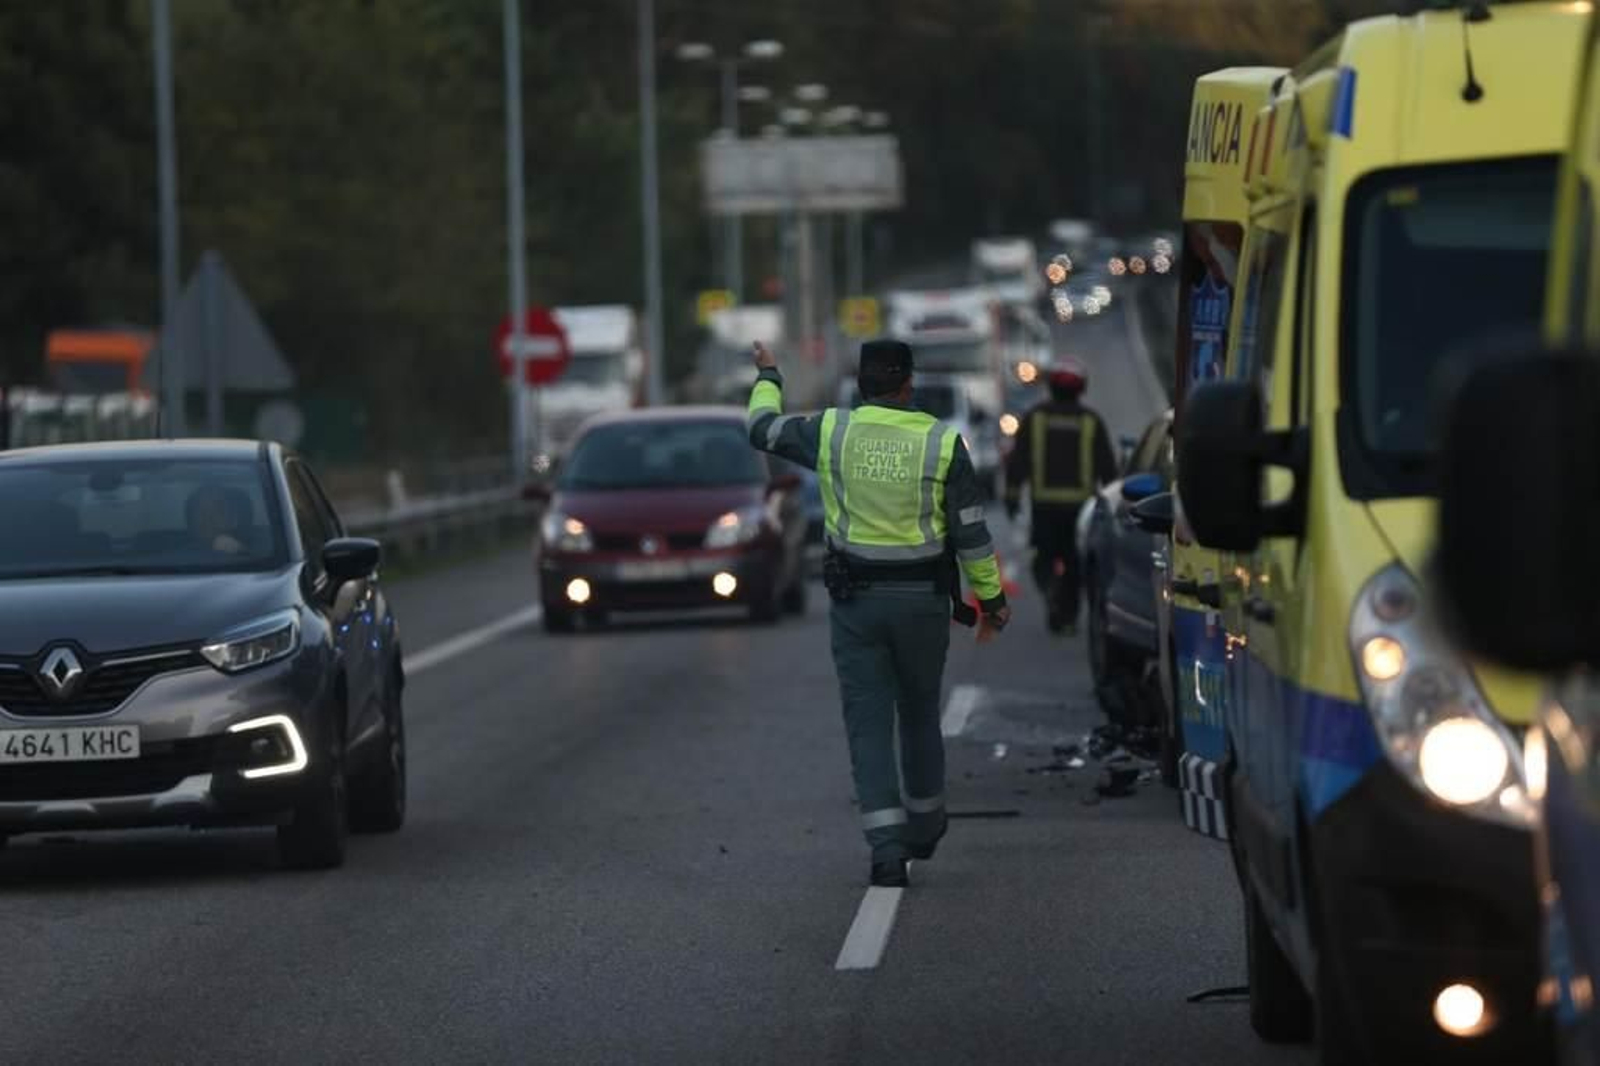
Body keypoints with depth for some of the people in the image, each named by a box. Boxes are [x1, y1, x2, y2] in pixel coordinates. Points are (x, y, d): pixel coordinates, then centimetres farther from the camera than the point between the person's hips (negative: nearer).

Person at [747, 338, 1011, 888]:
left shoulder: (832, 431, -6)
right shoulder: (942, 442, -8)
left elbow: (763, 428, 12)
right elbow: (972, 532, -6)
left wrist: (768, 378, 31)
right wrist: (992, 598, 4)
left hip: (856, 600, 0)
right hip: (923, 601, 0)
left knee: (868, 721, 0)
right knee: (920, 713, 19)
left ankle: (887, 845, -11)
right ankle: (924, 824, 35)